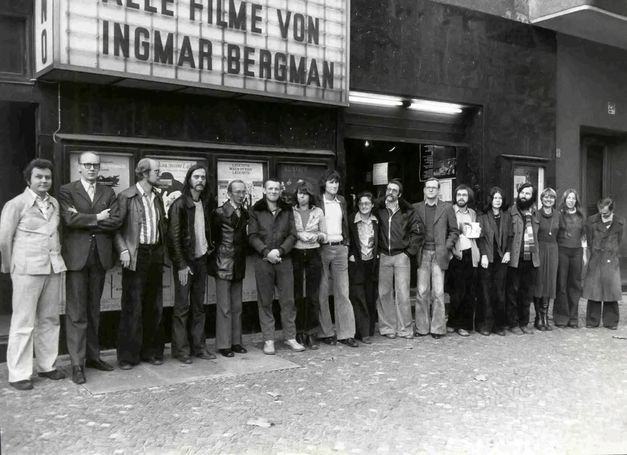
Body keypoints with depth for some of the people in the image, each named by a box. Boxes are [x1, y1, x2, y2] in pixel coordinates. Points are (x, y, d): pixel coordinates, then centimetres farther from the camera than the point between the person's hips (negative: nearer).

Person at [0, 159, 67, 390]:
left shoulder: (54, 203, 11)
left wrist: (58, 256, 9)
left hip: (54, 268, 5)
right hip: (27, 270, -5)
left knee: (50, 320, 10)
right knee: (23, 323, 0)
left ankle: (47, 366, 22)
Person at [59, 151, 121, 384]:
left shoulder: (108, 192, 12)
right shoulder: (67, 191, 3)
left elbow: (115, 221, -2)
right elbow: (70, 219, -13)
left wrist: (84, 220, -8)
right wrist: (97, 218, -6)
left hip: (100, 256, 4)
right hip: (77, 256, -4)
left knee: (94, 309, 12)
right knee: (76, 311, -2)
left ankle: (92, 355, 22)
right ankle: (77, 363, 3)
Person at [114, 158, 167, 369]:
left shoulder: (157, 197, 13)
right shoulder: (126, 197, -6)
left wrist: (162, 249, 11)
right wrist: (123, 250, -15)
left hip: (155, 255, 6)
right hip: (136, 256, -6)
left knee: (154, 306, 10)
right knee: (132, 306, -2)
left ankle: (151, 351, 20)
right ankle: (128, 355, 7)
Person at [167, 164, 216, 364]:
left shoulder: (206, 202, 8)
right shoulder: (179, 204, -10)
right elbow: (174, 236, -12)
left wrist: (209, 246, 6)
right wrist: (181, 265, -15)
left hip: (201, 259, 6)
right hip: (185, 262, -6)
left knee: (199, 306, 10)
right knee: (182, 306, -1)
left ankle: (198, 346, 18)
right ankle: (180, 349, 8)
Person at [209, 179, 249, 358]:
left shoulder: (245, 213, 10)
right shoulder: (220, 212, -9)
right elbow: (213, 235, -4)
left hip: (239, 265, 6)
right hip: (223, 264, -6)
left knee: (237, 306, 11)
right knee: (224, 307, -1)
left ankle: (236, 342, 20)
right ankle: (223, 344, 7)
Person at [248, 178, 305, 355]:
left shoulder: (287, 210, 11)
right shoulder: (256, 210, 6)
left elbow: (292, 235, 4)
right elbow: (252, 236, -1)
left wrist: (279, 250, -11)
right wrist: (266, 252, -14)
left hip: (284, 259, 1)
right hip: (263, 260, -1)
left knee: (288, 300, 3)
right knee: (265, 301, 2)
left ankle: (290, 337, 13)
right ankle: (268, 340, 9)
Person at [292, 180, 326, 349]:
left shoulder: (318, 212, 8)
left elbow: (325, 235, 12)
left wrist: (317, 235, -8)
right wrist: (298, 235, -13)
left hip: (313, 255, 1)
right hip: (296, 255, -1)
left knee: (313, 295, 0)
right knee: (296, 295, 0)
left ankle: (311, 333, 8)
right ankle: (299, 333, 12)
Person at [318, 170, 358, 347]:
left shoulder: (341, 201, 14)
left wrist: (346, 243, 14)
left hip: (340, 248, 4)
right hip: (322, 248, -4)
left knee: (342, 292, 2)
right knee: (322, 293, 1)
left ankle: (345, 333, 6)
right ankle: (325, 332, 11)